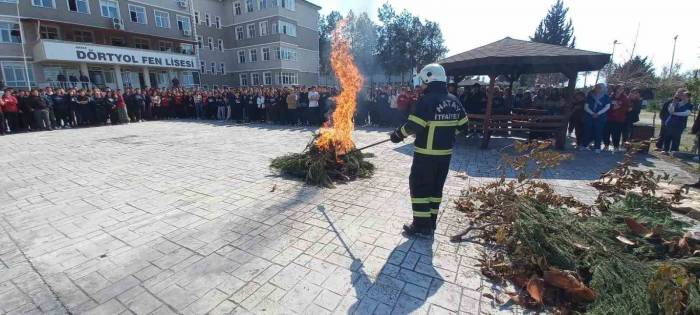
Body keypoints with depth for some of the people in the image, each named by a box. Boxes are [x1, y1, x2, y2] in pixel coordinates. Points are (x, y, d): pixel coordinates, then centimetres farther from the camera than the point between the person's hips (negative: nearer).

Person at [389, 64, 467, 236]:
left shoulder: (427, 100, -16)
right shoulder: (454, 100, 7)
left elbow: (414, 125, -21)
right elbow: (462, 124, 14)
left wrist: (397, 134, -6)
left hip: (426, 153, -7)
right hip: (446, 152, 8)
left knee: (419, 186, 4)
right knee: (436, 187, 16)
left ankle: (422, 225, 8)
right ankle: (431, 223, 27)